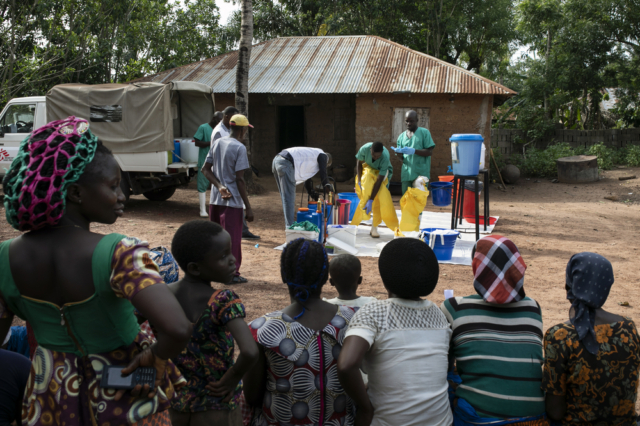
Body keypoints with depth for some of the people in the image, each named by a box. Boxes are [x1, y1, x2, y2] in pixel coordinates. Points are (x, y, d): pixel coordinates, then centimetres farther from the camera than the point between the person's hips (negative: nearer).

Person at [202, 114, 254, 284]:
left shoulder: (217, 143, 9)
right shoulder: (239, 148, -14)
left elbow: (205, 169, 6)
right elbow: (239, 179, -17)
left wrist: (219, 186, -7)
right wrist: (248, 207, -13)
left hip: (215, 199, 7)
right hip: (232, 201, -7)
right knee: (232, 238, 1)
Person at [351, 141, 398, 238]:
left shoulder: (385, 157, -37)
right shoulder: (364, 149, -32)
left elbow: (379, 181, -35)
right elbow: (359, 164, -9)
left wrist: (371, 200, -36)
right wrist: (359, 181, -15)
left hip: (381, 172, -1)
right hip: (368, 168, 1)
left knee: (380, 198, -17)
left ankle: (374, 227, -10)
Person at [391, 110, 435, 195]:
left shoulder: (424, 132, 3)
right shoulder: (402, 136, 14)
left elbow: (430, 152, -6)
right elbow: (401, 157, 13)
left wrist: (414, 151, -18)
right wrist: (398, 152, -11)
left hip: (421, 174, -4)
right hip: (406, 174, 4)